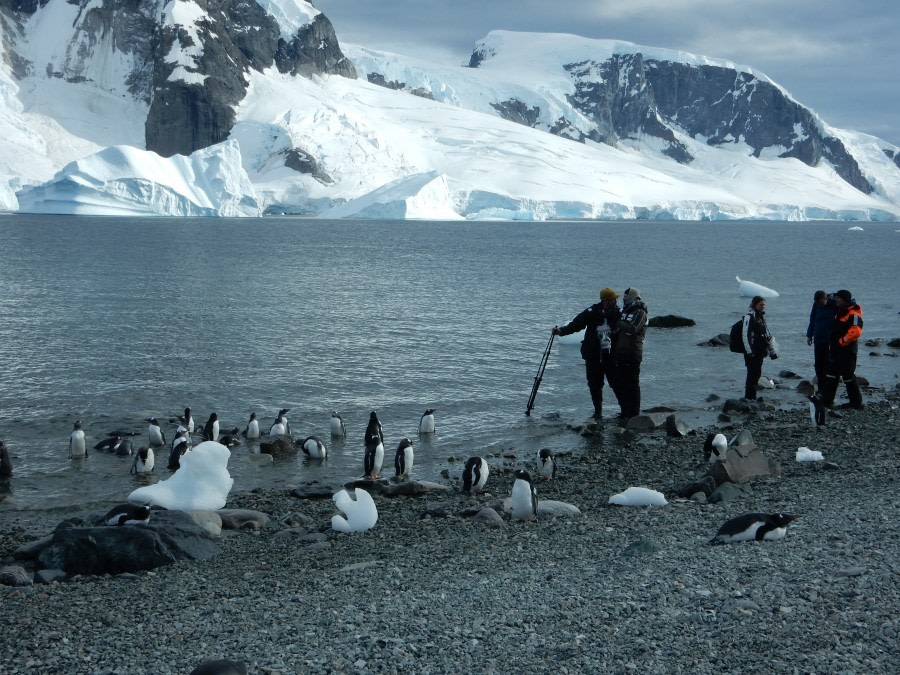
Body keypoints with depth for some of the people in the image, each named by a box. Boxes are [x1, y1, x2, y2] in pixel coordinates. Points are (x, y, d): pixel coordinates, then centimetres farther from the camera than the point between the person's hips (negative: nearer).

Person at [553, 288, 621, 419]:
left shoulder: (617, 313, -3)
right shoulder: (593, 312, -3)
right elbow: (576, 324, -4)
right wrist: (561, 331, -15)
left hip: (611, 356, -2)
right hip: (593, 356, 2)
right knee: (595, 385, 8)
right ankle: (598, 412, 20)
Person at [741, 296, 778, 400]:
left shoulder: (761, 317, 17)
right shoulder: (749, 317, -10)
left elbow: (768, 335, 22)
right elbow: (745, 335, -17)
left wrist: (772, 350, 16)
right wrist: (749, 351, -21)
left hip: (760, 351, 8)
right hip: (752, 352, -8)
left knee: (757, 374, 10)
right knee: (753, 374, -9)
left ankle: (752, 397, 17)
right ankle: (749, 397, -5)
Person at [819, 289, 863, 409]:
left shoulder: (853, 314, -17)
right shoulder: (839, 312, 13)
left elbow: (856, 331, -30)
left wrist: (843, 341, -21)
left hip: (847, 349, -10)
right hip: (836, 349, 10)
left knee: (848, 375, -3)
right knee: (831, 375, 12)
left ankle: (856, 402, 6)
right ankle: (826, 401, 17)